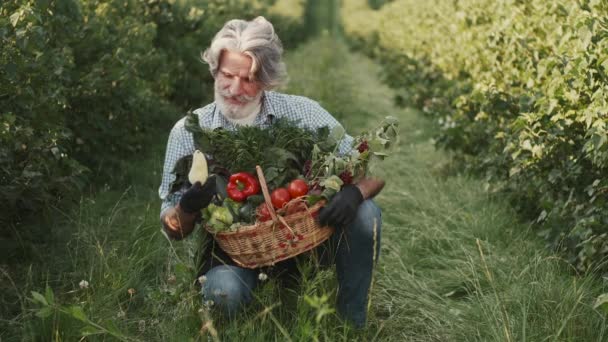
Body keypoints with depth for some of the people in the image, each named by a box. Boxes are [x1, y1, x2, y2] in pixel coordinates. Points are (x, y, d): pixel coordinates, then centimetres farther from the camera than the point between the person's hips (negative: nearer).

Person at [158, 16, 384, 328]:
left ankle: (351, 323, -1)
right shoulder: (188, 132, -8)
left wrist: (354, 192, -29)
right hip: (235, 255, -2)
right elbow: (173, 230, -4)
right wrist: (189, 206, -28)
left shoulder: (302, 112, -8)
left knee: (364, 214, -23)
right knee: (222, 290, -35)